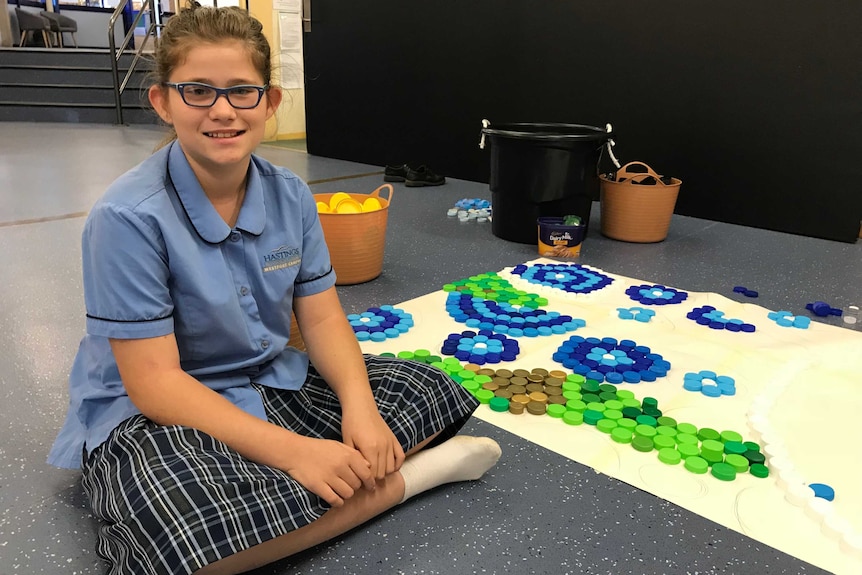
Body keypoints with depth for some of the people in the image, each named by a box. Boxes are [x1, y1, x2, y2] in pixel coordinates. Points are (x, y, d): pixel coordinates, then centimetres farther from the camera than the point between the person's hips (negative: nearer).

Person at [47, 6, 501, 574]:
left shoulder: (291, 196, -4)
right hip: (150, 415, -4)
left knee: (431, 394, -1)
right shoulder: (128, 219, -20)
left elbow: (322, 318, -2)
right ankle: (407, 476, -18)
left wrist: (359, 408, -21)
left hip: (276, 382, 5)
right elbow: (154, 381, -22)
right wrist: (292, 450, -29)